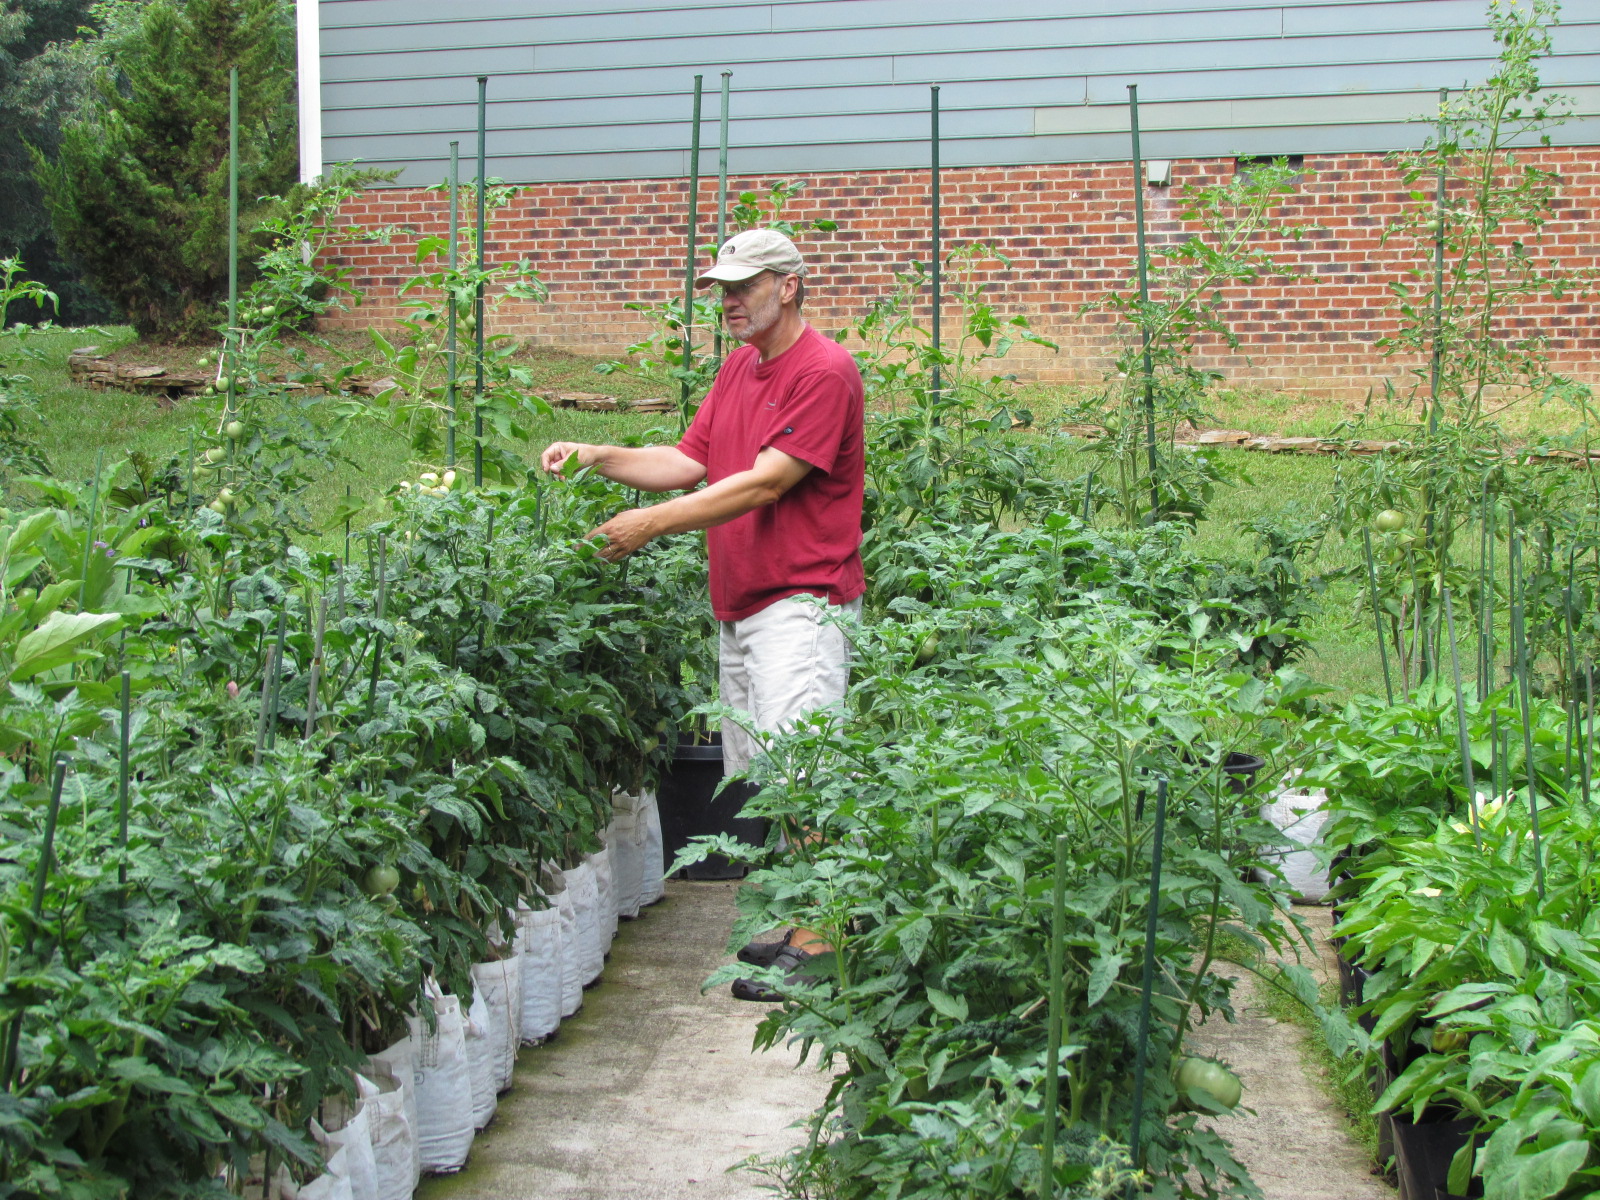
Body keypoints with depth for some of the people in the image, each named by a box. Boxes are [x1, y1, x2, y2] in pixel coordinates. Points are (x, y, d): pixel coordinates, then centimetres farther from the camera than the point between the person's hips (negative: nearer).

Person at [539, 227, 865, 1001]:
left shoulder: (824, 372, -11)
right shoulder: (739, 367, 18)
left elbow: (765, 482, -18)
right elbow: (690, 462, 16)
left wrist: (653, 524, -18)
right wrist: (599, 458, 3)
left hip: (800, 601, -9)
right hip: (737, 603, 9)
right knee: (754, 778, 10)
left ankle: (814, 940, -9)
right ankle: (786, 923, 18)